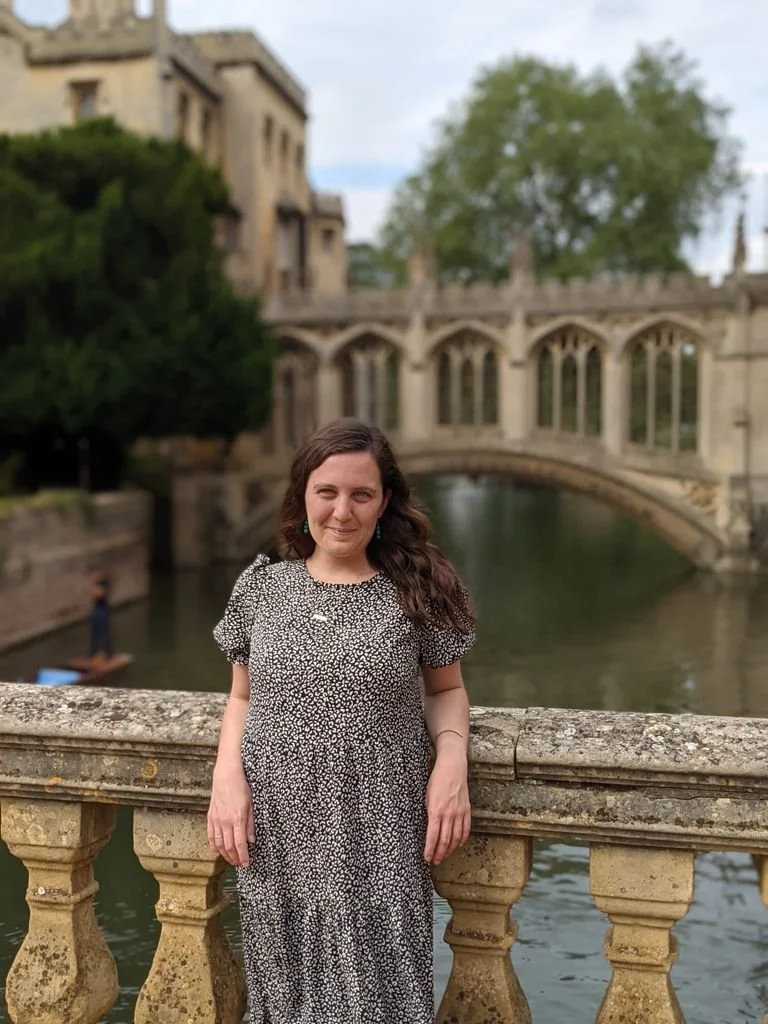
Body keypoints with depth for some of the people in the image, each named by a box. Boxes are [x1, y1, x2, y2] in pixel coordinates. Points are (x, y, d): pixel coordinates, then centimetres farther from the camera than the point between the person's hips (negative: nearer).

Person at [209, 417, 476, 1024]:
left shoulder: (416, 591, -3)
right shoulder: (261, 587, 1)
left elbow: (447, 689, 8)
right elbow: (242, 698, 11)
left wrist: (451, 757, -11)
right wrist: (229, 776, -6)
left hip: (381, 840, -1)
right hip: (278, 834, 2)